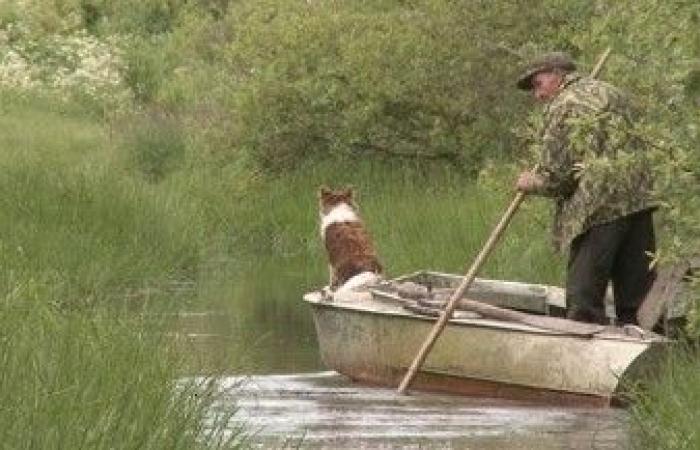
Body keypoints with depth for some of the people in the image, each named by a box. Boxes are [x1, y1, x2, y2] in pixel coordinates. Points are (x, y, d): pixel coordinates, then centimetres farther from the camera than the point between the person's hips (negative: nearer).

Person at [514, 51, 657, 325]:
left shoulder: (562, 106, -4)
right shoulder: (610, 92, 20)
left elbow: (556, 176, -8)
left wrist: (532, 183, 11)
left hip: (597, 209, -8)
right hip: (640, 200, 8)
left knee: (584, 303, -2)